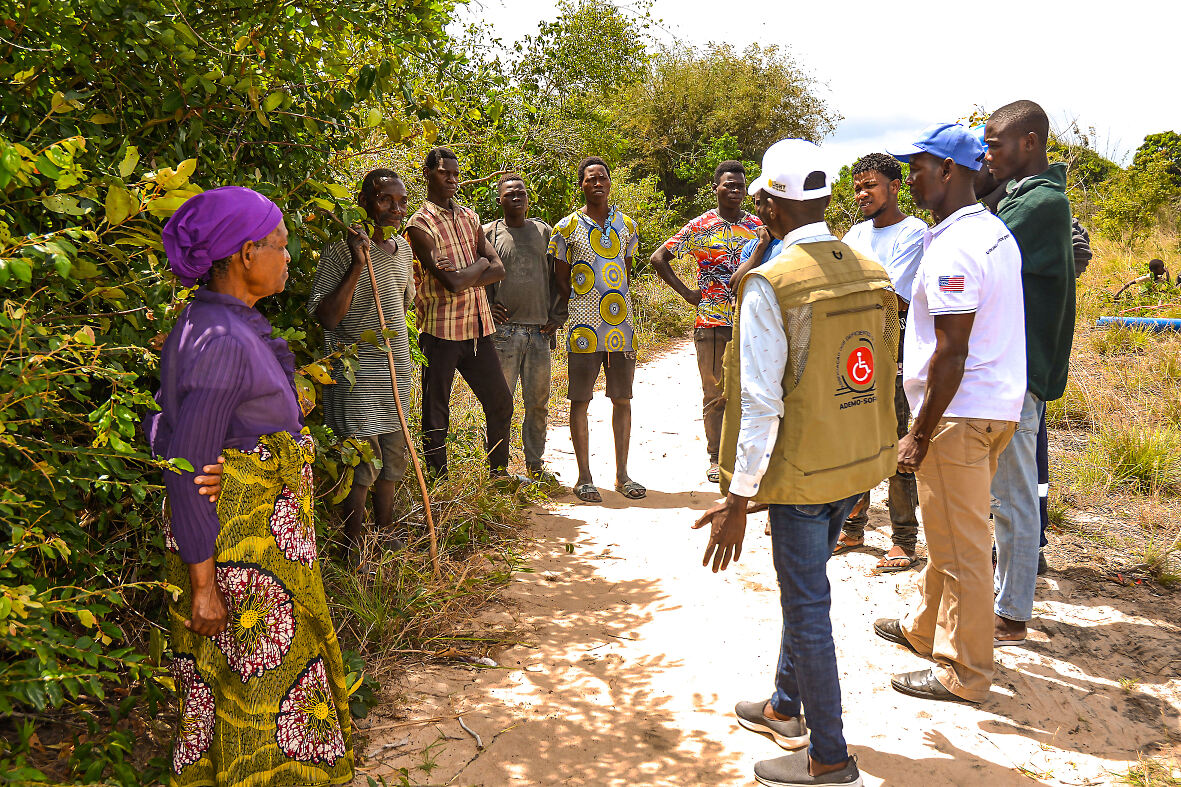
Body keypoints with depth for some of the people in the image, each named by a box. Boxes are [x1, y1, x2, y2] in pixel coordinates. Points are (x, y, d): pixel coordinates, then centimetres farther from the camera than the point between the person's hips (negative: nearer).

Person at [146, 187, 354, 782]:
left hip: (262, 539, 9)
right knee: (262, 691, 6)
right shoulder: (220, 343, -23)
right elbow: (188, 475, -22)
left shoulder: (220, 327, 6)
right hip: (236, 553, -9)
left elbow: (161, 429, 12)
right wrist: (202, 583, -18)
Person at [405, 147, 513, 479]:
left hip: (478, 327, 7)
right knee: (436, 414, 3)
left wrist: (463, 276, -13)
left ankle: (499, 475, 29)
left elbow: (498, 268, 3)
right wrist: (480, 264, -2)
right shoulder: (420, 224, -9)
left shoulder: (469, 217, 13)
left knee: (501, 403, 13)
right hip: (440, 331, -7)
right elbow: (452, 283, -20)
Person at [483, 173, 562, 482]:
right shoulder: (488, 233, 3)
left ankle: (535, 465, 21)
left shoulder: (543, 231, 12)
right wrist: (487, 307, -3)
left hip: (540, 329, 3)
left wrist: (558, 315, 7)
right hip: (504, 329, -3)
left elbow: (559, 276, 16)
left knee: (538, 402, 9)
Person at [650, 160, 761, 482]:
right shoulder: (700, 227, 0)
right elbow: (659, 258, 3)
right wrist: (687, 293, -1)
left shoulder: (757, 226, 9)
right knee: (715, 394, 4)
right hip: (711, 323, -2)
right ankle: (716, 457, 15)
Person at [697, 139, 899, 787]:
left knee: (806, 606, 7)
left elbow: (761, 402, -21)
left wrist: (737, 500, -15)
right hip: (860, 464, 8)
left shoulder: (770, 284, -19)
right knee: (802, 591, 24)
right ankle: (786, 708, 42)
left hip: (801, 471, -7)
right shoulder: (873, 274, 3)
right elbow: (883, 377, 10)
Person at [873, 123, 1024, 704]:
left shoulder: (952, 249, -20)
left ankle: (964, 673, 14)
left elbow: (951, 354, -23)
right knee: (945, 530, 22)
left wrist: (920, 435, -18)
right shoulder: (996, 232, 11)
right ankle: (925, 628, 38)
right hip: (999, 402, 10)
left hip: (959, 414, -10)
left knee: (959, 546, 1)